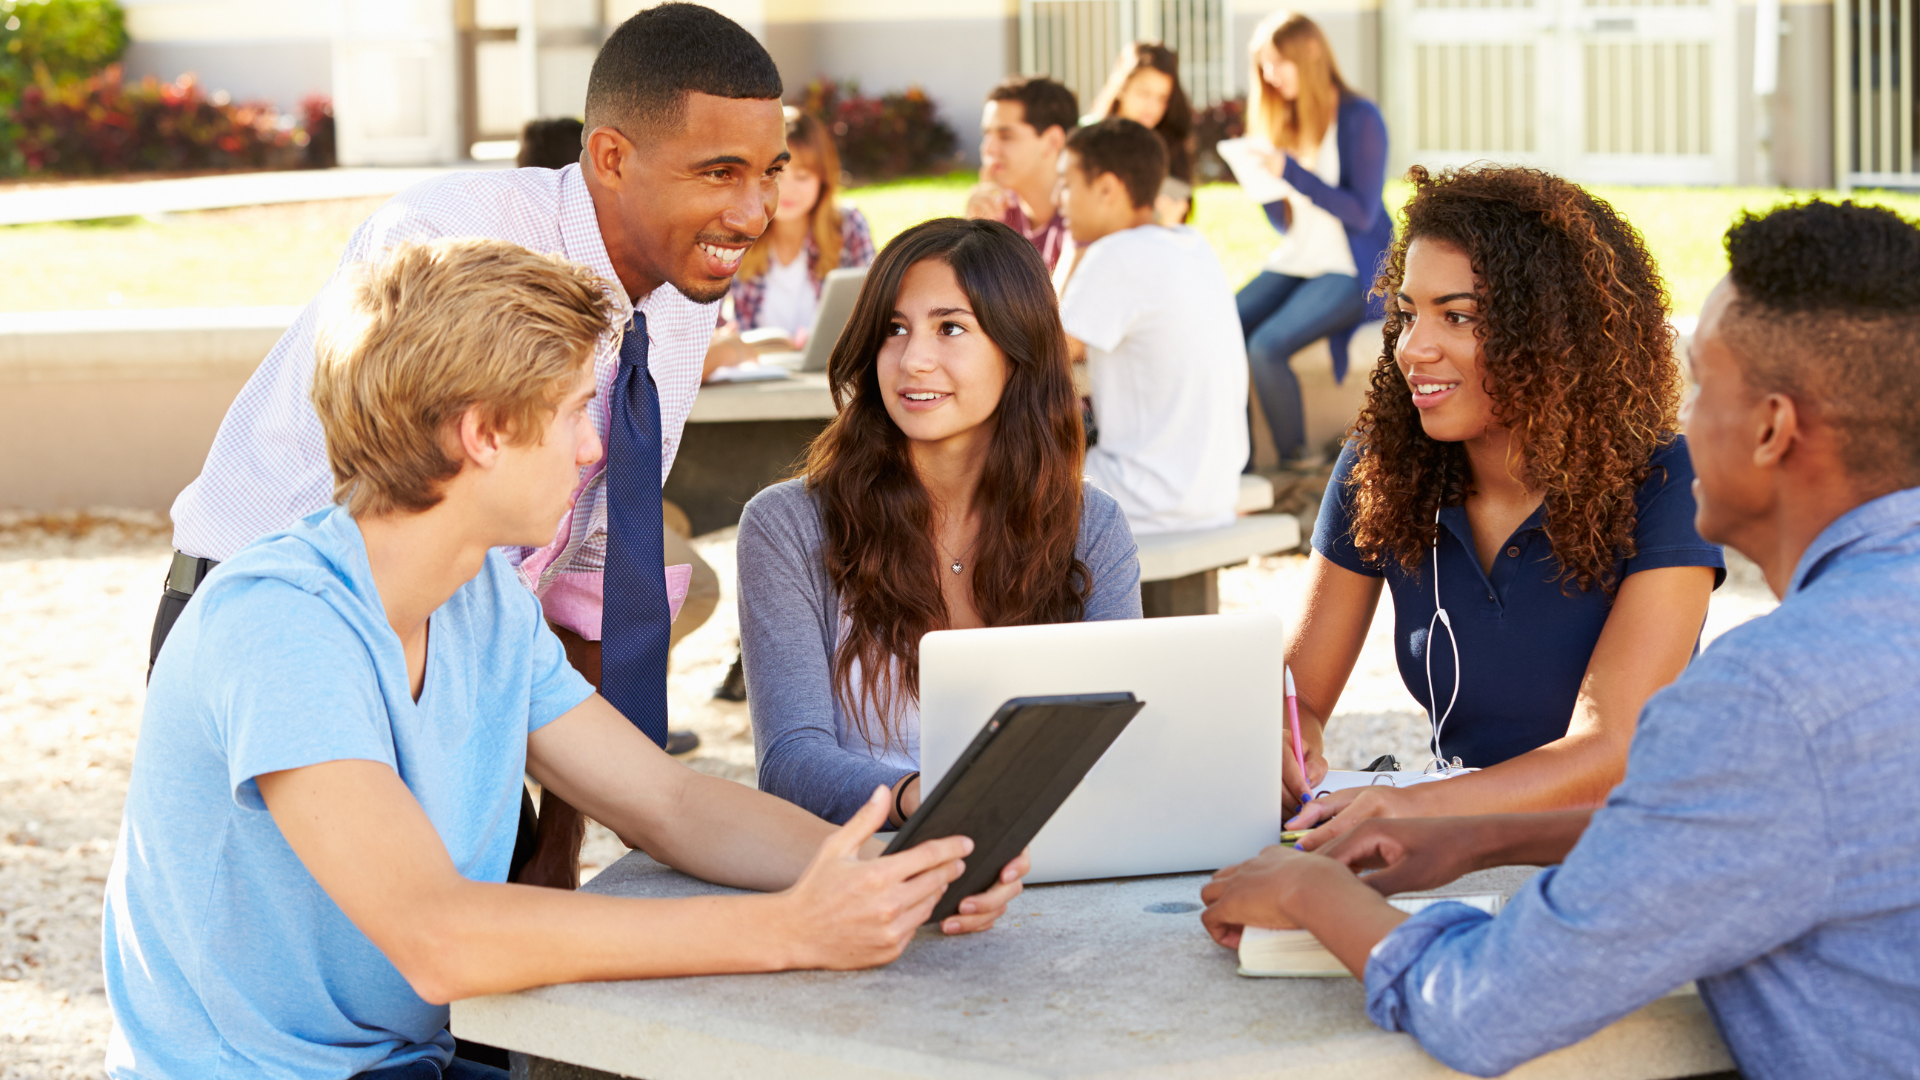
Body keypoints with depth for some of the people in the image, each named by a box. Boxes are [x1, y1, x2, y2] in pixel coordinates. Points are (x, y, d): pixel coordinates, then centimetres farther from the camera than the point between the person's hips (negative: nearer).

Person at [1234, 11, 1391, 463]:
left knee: (1266, 345, -29)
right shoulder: (1285, 122, 13)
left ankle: (1298, 461, -14)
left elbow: (1362, 213, -15)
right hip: (1294, 263, 7)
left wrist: (1291, 171, -21)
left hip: (1350, 272, -7)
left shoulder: (1359, 120, -8)